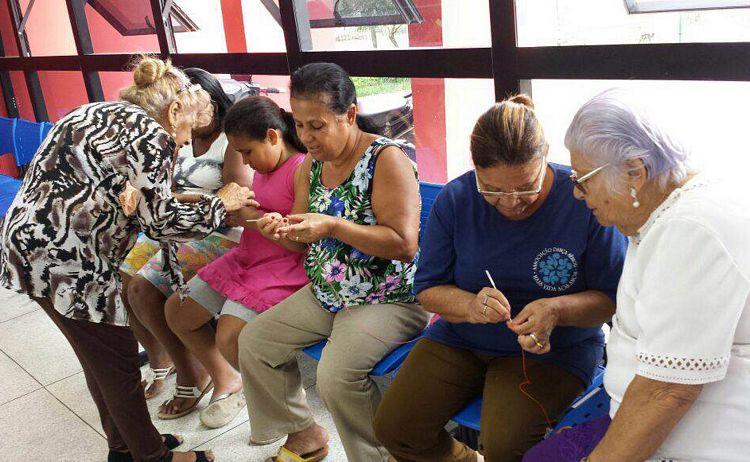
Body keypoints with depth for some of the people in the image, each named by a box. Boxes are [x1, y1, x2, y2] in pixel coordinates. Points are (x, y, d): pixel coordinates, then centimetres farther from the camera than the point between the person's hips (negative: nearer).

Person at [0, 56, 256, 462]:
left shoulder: (105, 114, 16)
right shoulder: (149, 135, -12)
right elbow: (161, 221, -13)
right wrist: (220, 203, -2)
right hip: (64, 259, -10)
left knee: (100, 356, 21)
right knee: (118, 360, 6)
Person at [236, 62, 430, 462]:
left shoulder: (386, 159, -18)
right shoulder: (312, 164, 6)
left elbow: (405, 244, -25)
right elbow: (304, 242, 12)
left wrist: (332, 226, -29)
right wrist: (281, 231, -11)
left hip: (388, 299, -8)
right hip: (325, 295, 9)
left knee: (337, 375, -28)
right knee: (253, 340, 5)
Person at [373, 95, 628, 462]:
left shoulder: (583, 201, -16)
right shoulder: (454, 199, -9)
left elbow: (613, 299, -9)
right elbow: (427, 288, -2)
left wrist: (557, 309, -29)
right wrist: (470, 306, -24)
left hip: (553, 349, -3)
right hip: (461, 337, 4)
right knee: (393, 427, -9)